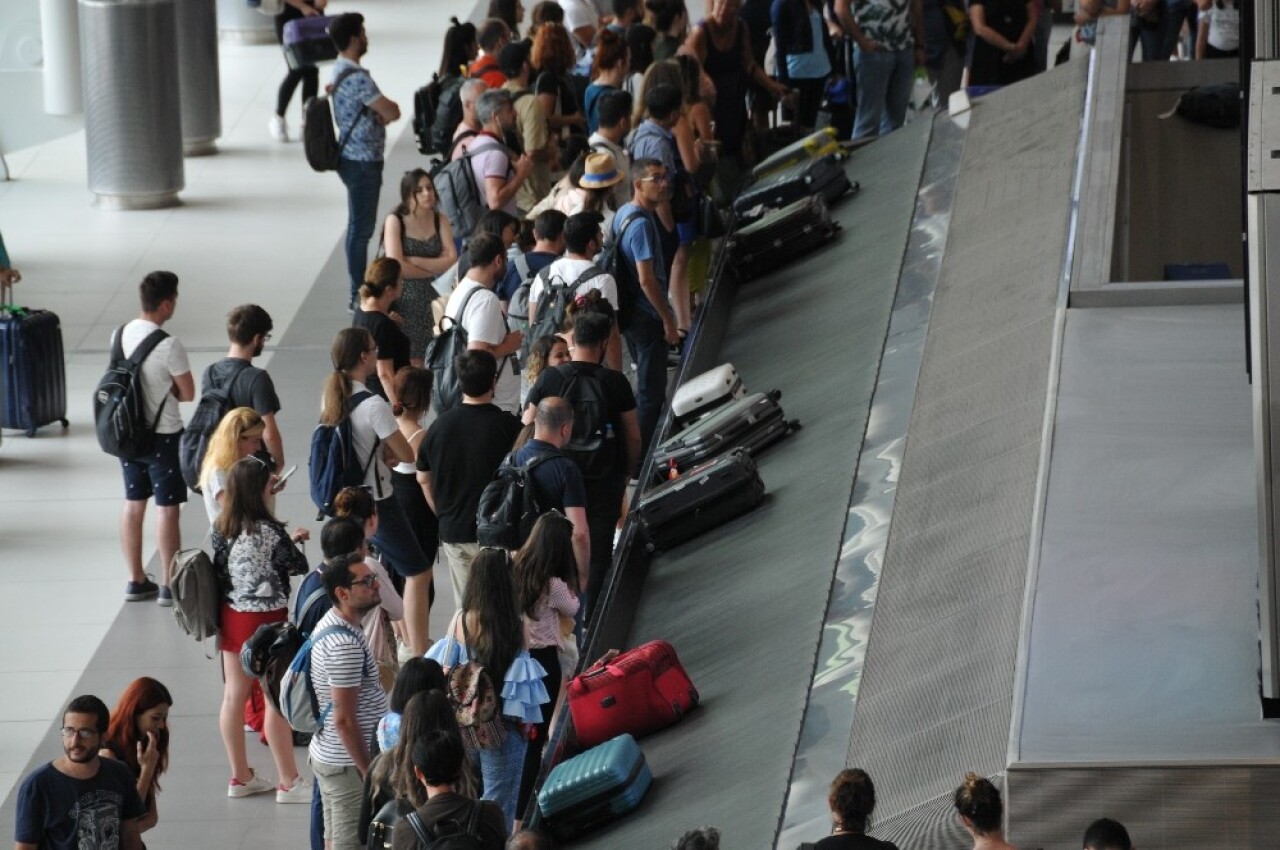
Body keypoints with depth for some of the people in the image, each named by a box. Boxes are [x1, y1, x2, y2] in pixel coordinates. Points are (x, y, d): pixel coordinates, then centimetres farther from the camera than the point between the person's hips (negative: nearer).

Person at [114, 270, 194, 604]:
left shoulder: (119, 335, 0)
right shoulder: (168, 345, -22)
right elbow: (188, 393, -13)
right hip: (163, 436, -7)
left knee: (133, 504, 14)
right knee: (167, 508, 2)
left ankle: (136, 580, 22)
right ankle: (169, 585, 7)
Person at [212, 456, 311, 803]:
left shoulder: (222, 528, -1)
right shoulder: (270, 531, -20)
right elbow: (298, 566, -9)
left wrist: (287, 540, 14)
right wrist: (294, 542, 10)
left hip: (231, 616, 7)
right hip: (266, 619, -7)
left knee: (234, 695, 12)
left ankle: (241, 777, 21)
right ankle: (288, 782, 8)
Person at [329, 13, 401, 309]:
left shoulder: (341, 71, 9)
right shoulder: (357, 78, -24)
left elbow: (385, 109, 12)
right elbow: (392, 113, -22)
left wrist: (384, 110, -9)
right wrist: (388, 110, 0)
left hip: (353, 158, 10)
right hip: (362, 162, -10)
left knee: (359, 226, 18)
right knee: (361, 228, -2)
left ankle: (359, 287, 28)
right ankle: (358, 294, 4)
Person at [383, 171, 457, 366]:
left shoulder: (441, 220, 5)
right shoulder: (395, 221, -6)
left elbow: (451, 259, -7)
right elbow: (396, 266, -16)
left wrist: (412, 261, -14)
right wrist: (435, 267, -7)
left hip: (432, 298, 3)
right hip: (403, 298, -3)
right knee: (406, 365, -5)